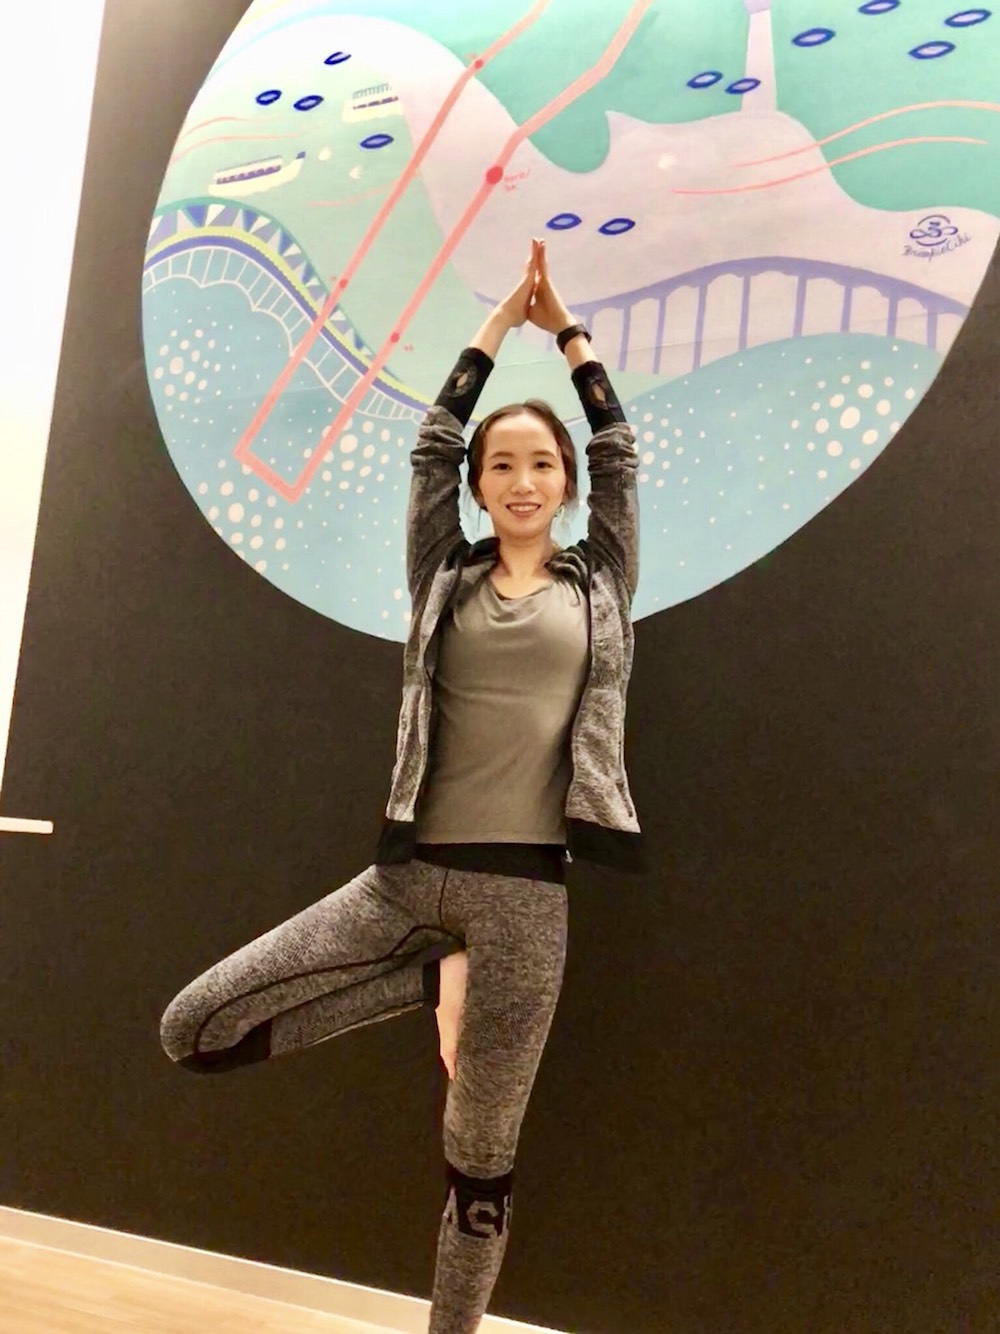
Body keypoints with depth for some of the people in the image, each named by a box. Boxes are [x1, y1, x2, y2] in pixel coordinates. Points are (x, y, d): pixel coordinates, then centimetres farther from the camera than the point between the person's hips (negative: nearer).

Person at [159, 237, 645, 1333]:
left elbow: (619, 455, 12)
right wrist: (502, 318, 16)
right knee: (193, 1032, -7)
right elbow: (432, 444, 9)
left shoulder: (599, 585, 10)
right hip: (409, 873, 2)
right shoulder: (444, 579, 10)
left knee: (480, 1161, 9)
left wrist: (566, 329, 21)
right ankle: (437, 981, 6)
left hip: (524, 891, -1)